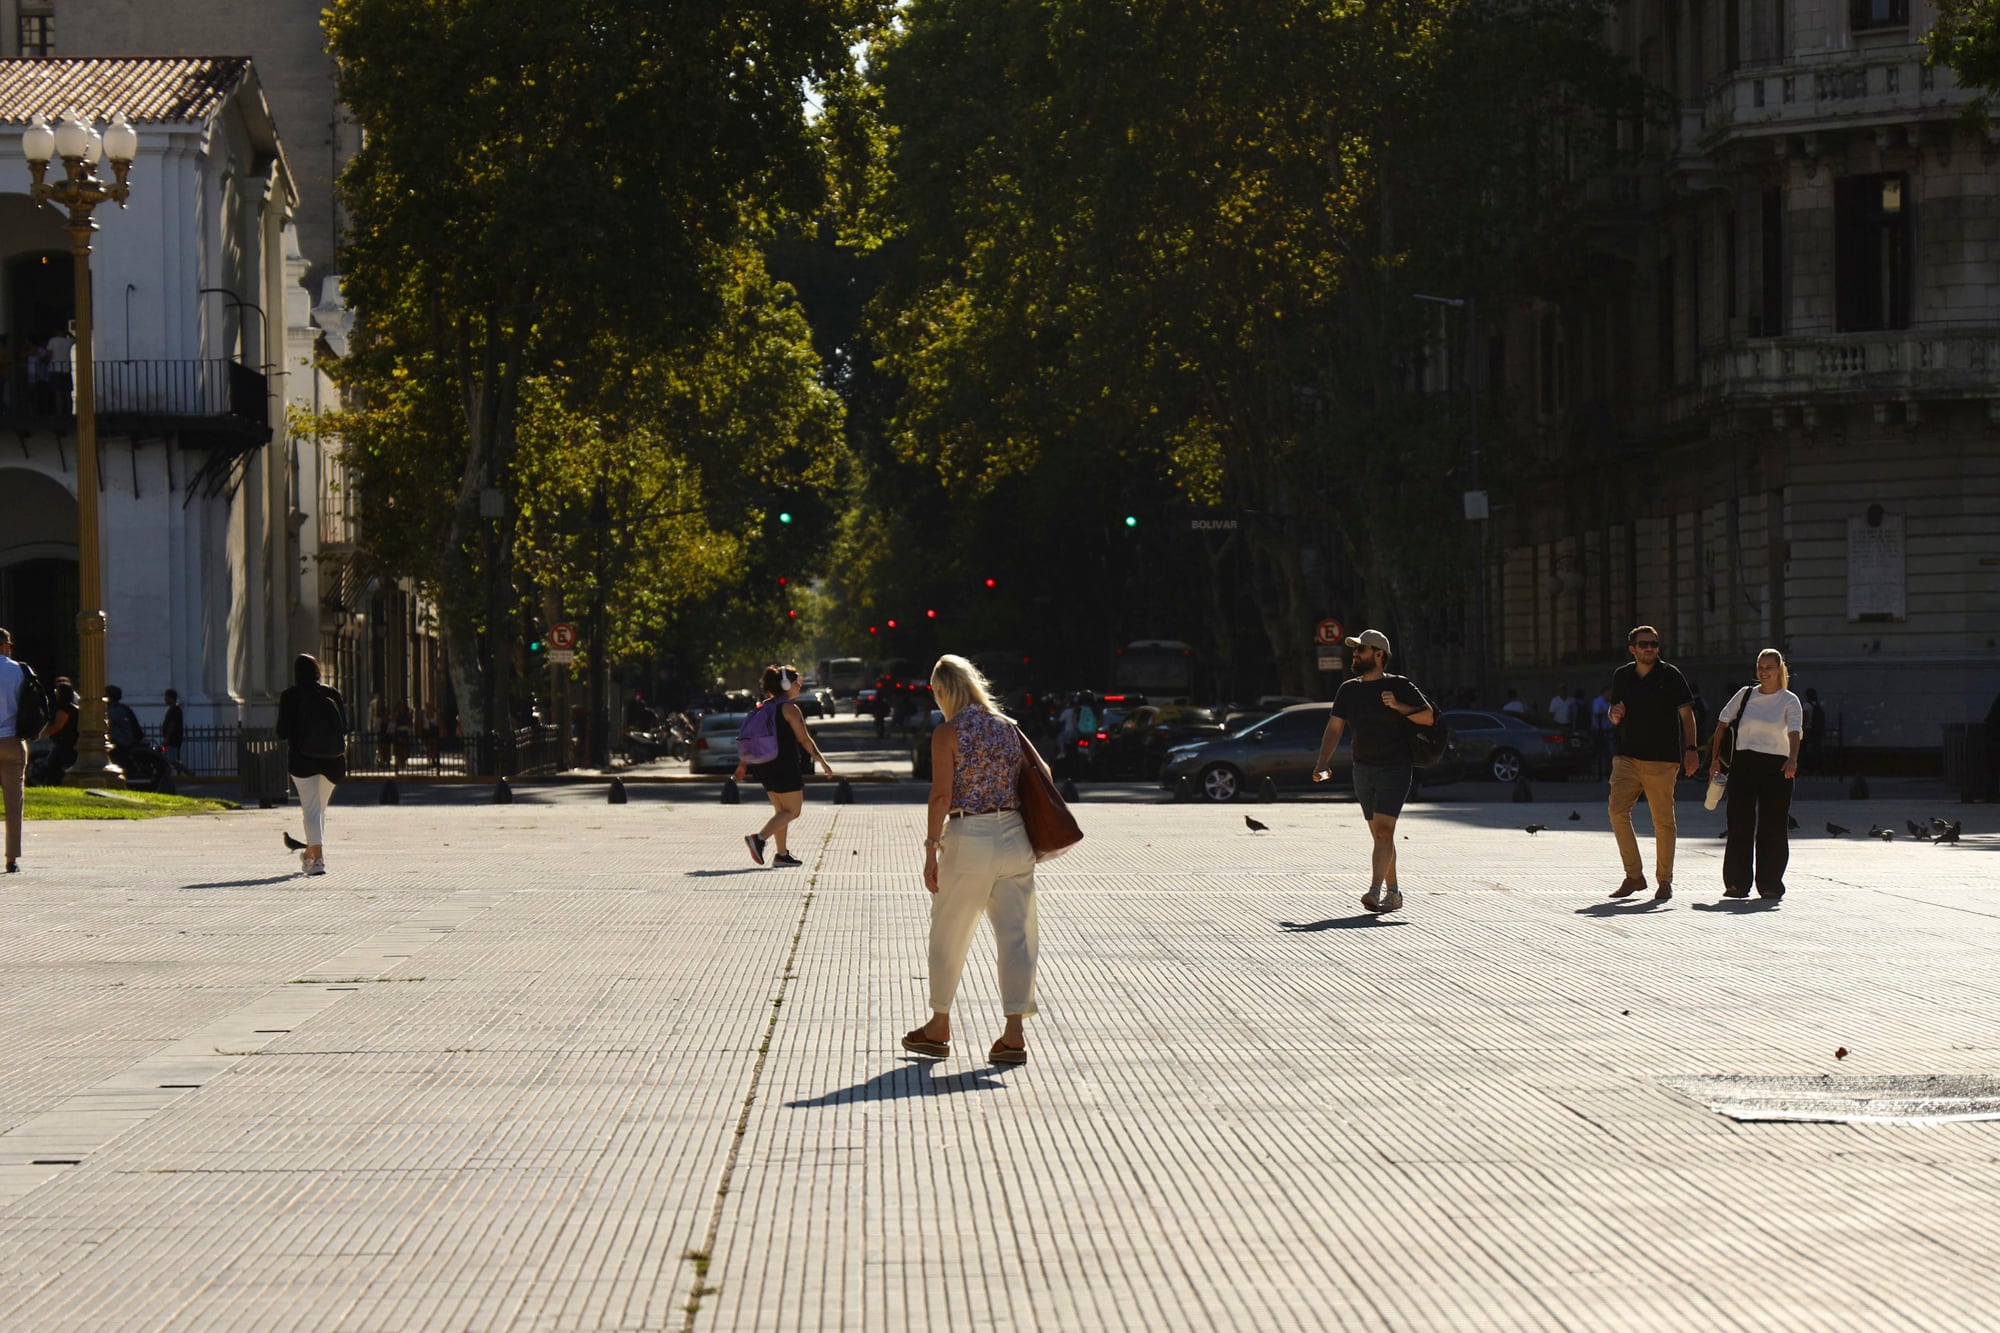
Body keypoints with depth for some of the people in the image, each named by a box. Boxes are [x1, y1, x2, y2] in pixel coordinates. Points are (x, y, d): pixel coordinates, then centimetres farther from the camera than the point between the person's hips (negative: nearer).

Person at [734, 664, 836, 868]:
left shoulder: (765, 706, 11)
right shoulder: (790, 709, -11)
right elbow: (804, 739, -12)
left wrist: (742, 764, 17)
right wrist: (822, 761, -6)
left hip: (766, 767, 8)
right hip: (785, 767, -8)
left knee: (781, 811, 16)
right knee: (793, 811, -3)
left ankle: (782, 854, 13)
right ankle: (759, 838, -19)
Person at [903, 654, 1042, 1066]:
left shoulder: (947, 734, -6)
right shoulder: (1007, 727, 9)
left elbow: (941, 795, -13)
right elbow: (1042, 772, 8)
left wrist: (931, 850, -11)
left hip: (969, 839, -4)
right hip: (1015, 837, 5)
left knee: (948, 936, 11)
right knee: (1015, 935, 4)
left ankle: (939, 1028, 22)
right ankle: (1014, 1033, -1)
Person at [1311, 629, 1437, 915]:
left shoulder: (1400, 686, -4)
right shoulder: (1348, 689, 10)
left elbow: (1428, 717, -4)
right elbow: (1334, 728, 7)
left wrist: (1399, 707, -19)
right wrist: (1322, 764, -6)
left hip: (1394, 769, -5)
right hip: (1363, 770, 5)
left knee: (1384, 829, -17)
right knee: (1380, 835, 10)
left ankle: (1375, 890, -26)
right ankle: (1392, 893, 19)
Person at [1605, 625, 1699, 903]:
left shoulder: (1670, 675, -1)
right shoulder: (1621, 676, 12)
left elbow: (1686, 713, -2)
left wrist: (1690, 749, -12)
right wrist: (1614, 714, -2)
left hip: (1662, 759, -4)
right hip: (1627, 757, 4)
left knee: (1663, 821, -1)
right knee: (1618, 812, -10)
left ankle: (1664, 880, 10)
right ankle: (1634, 875, -1)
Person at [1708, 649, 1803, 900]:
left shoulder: (1789, 701, 1)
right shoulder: (1745, 695, 8)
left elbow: (1795, 733, -15)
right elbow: (1722, 723, 17)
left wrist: (1792, 759, -33)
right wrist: (1715, 757, 14)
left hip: (1776, 766, -2)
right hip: (1744, 764, 2)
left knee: (1773, 827, -2)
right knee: (1740, 824, -4)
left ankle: (1770, 884, 6)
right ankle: (1737, 882, 1)